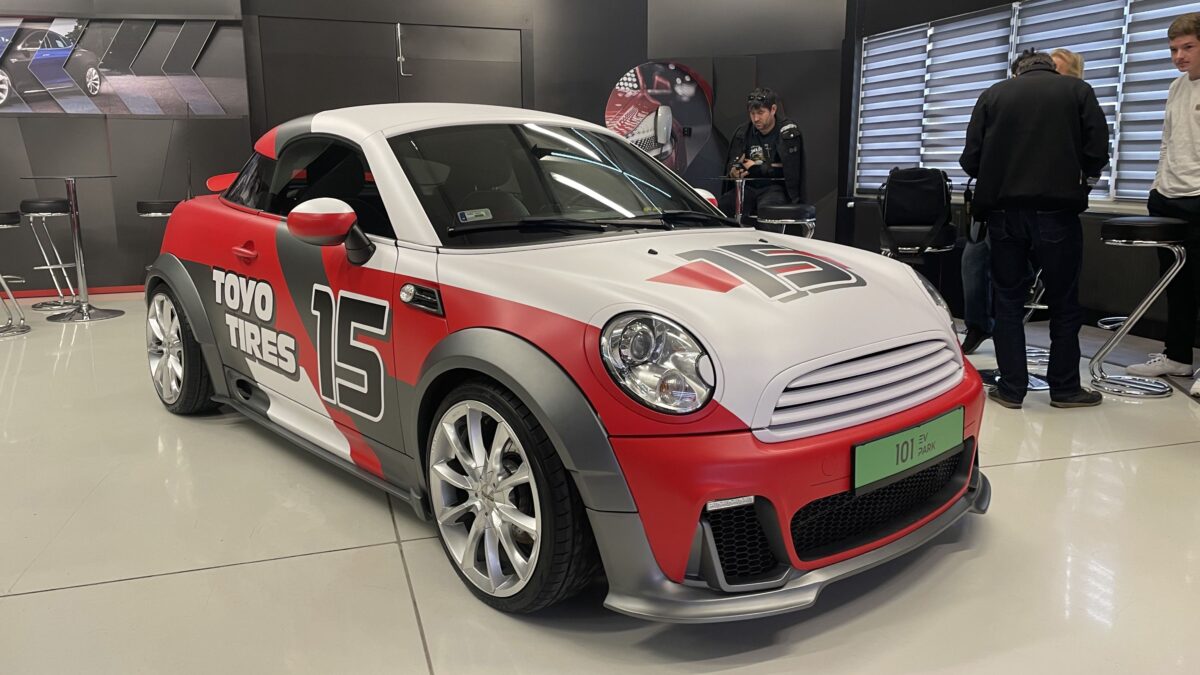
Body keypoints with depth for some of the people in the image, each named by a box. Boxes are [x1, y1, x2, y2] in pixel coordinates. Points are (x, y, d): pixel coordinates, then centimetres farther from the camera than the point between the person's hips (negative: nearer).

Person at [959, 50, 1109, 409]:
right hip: (1057, 210, -1)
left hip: (1004, 211, 1)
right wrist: (1080, 184, 20)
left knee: (1008, 300, 8)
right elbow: (1097, 151, 1)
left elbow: (971, 157, 3)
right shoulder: (1078, 90, 9)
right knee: (1063, 303, 9)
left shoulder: (993, 94, 11)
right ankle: (1064, 388, 15)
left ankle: (1011, 388, 9)